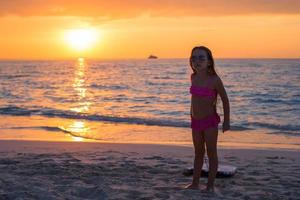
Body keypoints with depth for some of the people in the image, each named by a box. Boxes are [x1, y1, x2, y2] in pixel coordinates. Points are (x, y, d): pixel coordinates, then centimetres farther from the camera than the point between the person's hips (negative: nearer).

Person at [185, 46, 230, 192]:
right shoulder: (193, 77, 1)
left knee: (211, 153, 3)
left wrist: (226, 121, -7)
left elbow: (225, 100, -8)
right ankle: (195, 183, 21)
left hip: (210, 121, -6)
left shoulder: (214, 80, -15)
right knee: (198, 153, 14)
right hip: (196, 121, 6)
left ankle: (210, 185, 10)